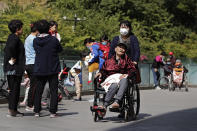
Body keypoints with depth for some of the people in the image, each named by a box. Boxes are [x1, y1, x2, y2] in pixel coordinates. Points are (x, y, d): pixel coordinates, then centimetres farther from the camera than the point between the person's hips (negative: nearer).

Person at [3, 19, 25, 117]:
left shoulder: (11, 37, 16)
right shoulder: (15, 38, -14)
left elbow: (6, 50, 26)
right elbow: (11, 47, -33)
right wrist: (12, 59, -22)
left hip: (10, 68, 10)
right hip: (15, 68, -10)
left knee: (13, 89, 14)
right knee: (14, 89, -6)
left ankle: (13, 110, 20)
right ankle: (11, 110, -3)